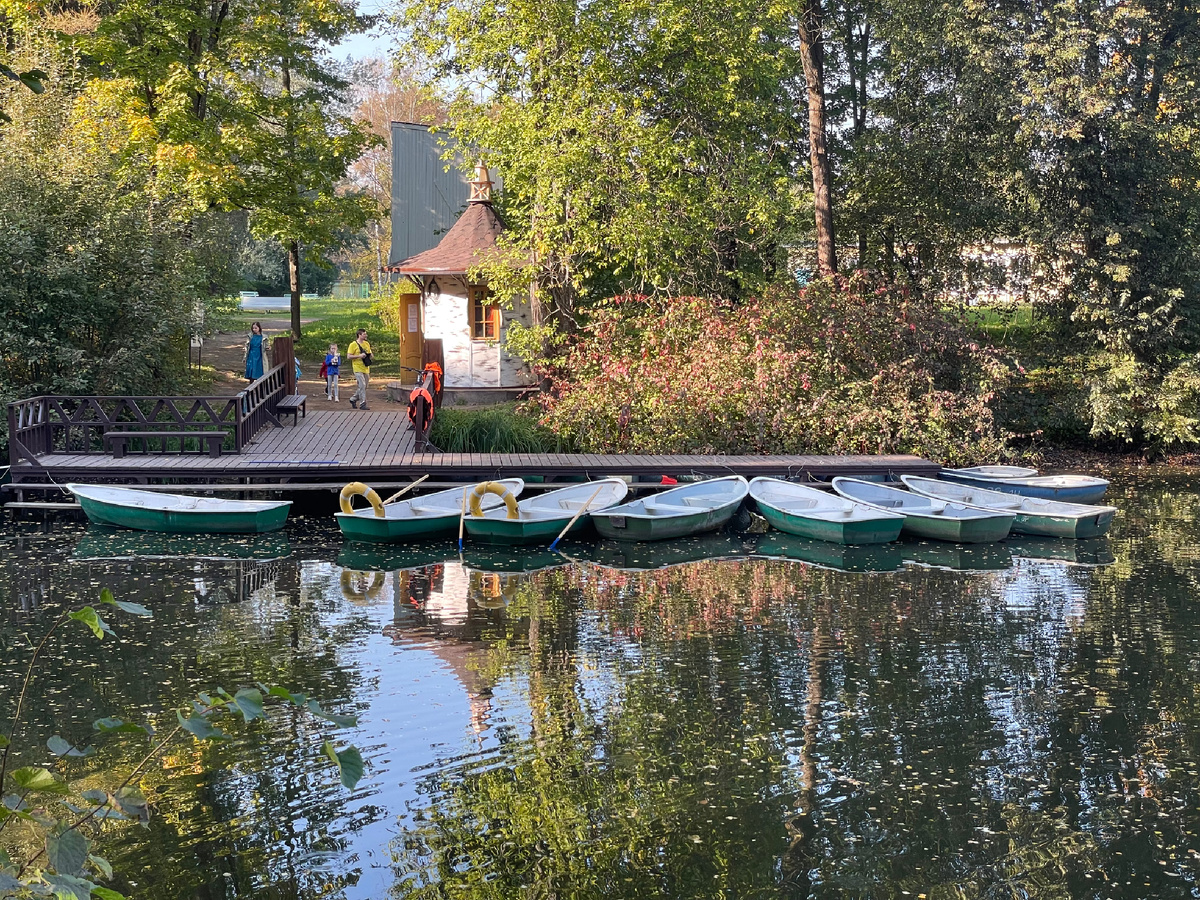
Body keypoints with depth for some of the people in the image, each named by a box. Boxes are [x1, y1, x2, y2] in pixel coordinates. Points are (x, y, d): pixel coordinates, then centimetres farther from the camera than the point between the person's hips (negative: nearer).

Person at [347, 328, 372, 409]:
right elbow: (348, 356, -10)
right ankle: (362, 404, -10)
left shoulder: (367, 343, 14)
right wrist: (359, 356, -20)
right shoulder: (353, 344, -6)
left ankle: (353, 399, 28)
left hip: (366, 368, 7)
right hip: (358, 368, -7)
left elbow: (370, 354, 26)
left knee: (364, 386, 10)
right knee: (362, 385, -13)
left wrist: (369, 355, 1)